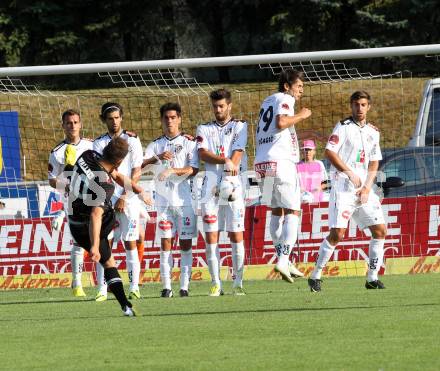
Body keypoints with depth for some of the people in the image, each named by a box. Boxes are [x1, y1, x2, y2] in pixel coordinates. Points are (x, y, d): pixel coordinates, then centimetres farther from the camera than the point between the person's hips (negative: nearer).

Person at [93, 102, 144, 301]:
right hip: (106, 200, 2)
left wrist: (123, 197, -9)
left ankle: (134, 287, -2)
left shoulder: (132, 140, 3)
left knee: (130, 243, -4)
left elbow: (136, 173, -2)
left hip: (128, 199, -2)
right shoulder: (99, 143, 10)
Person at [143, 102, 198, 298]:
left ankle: (184, 286, 0)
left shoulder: (189, 142, 4)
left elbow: (194, 169, -6)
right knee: (166, 243, -1)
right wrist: (158, 157, -19)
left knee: (186, 243, -1)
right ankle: (166, 286, -1)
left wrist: (172, 171, -19)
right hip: (163, 200, 2)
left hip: (185, 199, -2)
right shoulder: (156, 145, 12)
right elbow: (141, 163, -2)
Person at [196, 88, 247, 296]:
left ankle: (238, 282, -2)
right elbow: (203, 154, 1)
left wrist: (229, 178, -17)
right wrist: (225, 160, -15)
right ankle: (215, 283, 0)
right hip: (210, 186, 2)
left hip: (233, 185, -2)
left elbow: (237, 153, -3)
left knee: (236, 236, -6)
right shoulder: (204, 129, 17)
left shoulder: (239, 127, 10)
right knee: (211, 237, -3)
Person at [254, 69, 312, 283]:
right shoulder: (284, 99, -2)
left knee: (277, 211, 15)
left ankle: (284, 261, 14)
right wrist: (300, 116, -5)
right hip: (280, 161, -9)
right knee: (292, 212, -6)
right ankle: (283, 261, -17)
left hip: (261, 163, 9)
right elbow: (281, 122, -19)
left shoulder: (267, 101, 24)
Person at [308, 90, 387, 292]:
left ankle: (372, 278, 8)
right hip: (343, 187, -6)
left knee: (380, 230, -1)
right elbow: (329, 152, -12)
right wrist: (350, 173, -16)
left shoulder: (373, 132, 15)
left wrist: (367, 188, 0)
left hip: (364, 190, 6)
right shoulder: (343, 127, -3)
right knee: (337, 233, -14)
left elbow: (374, 164, 15)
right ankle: (315, 276, -3)